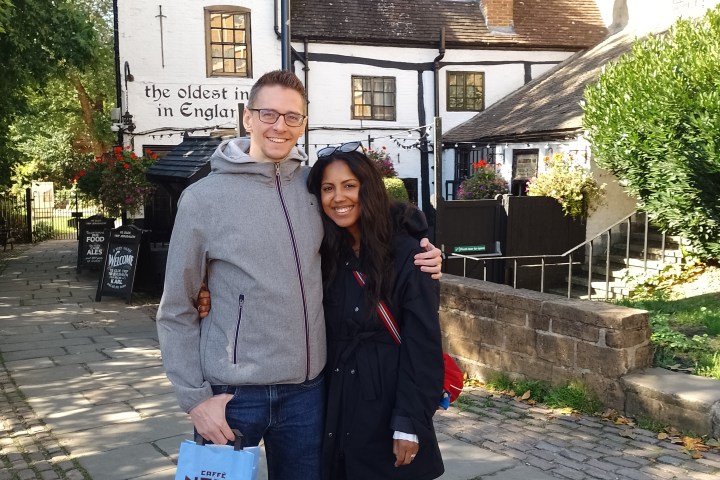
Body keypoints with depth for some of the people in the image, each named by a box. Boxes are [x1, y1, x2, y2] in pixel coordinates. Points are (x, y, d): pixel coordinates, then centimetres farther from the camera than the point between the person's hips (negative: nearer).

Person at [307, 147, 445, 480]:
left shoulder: (406, 255, -11)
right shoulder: (323, 254, 3)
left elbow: (423, 346, -12)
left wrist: (410, 423, -15)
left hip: (387, 407, -4)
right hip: (334, 406, 4)